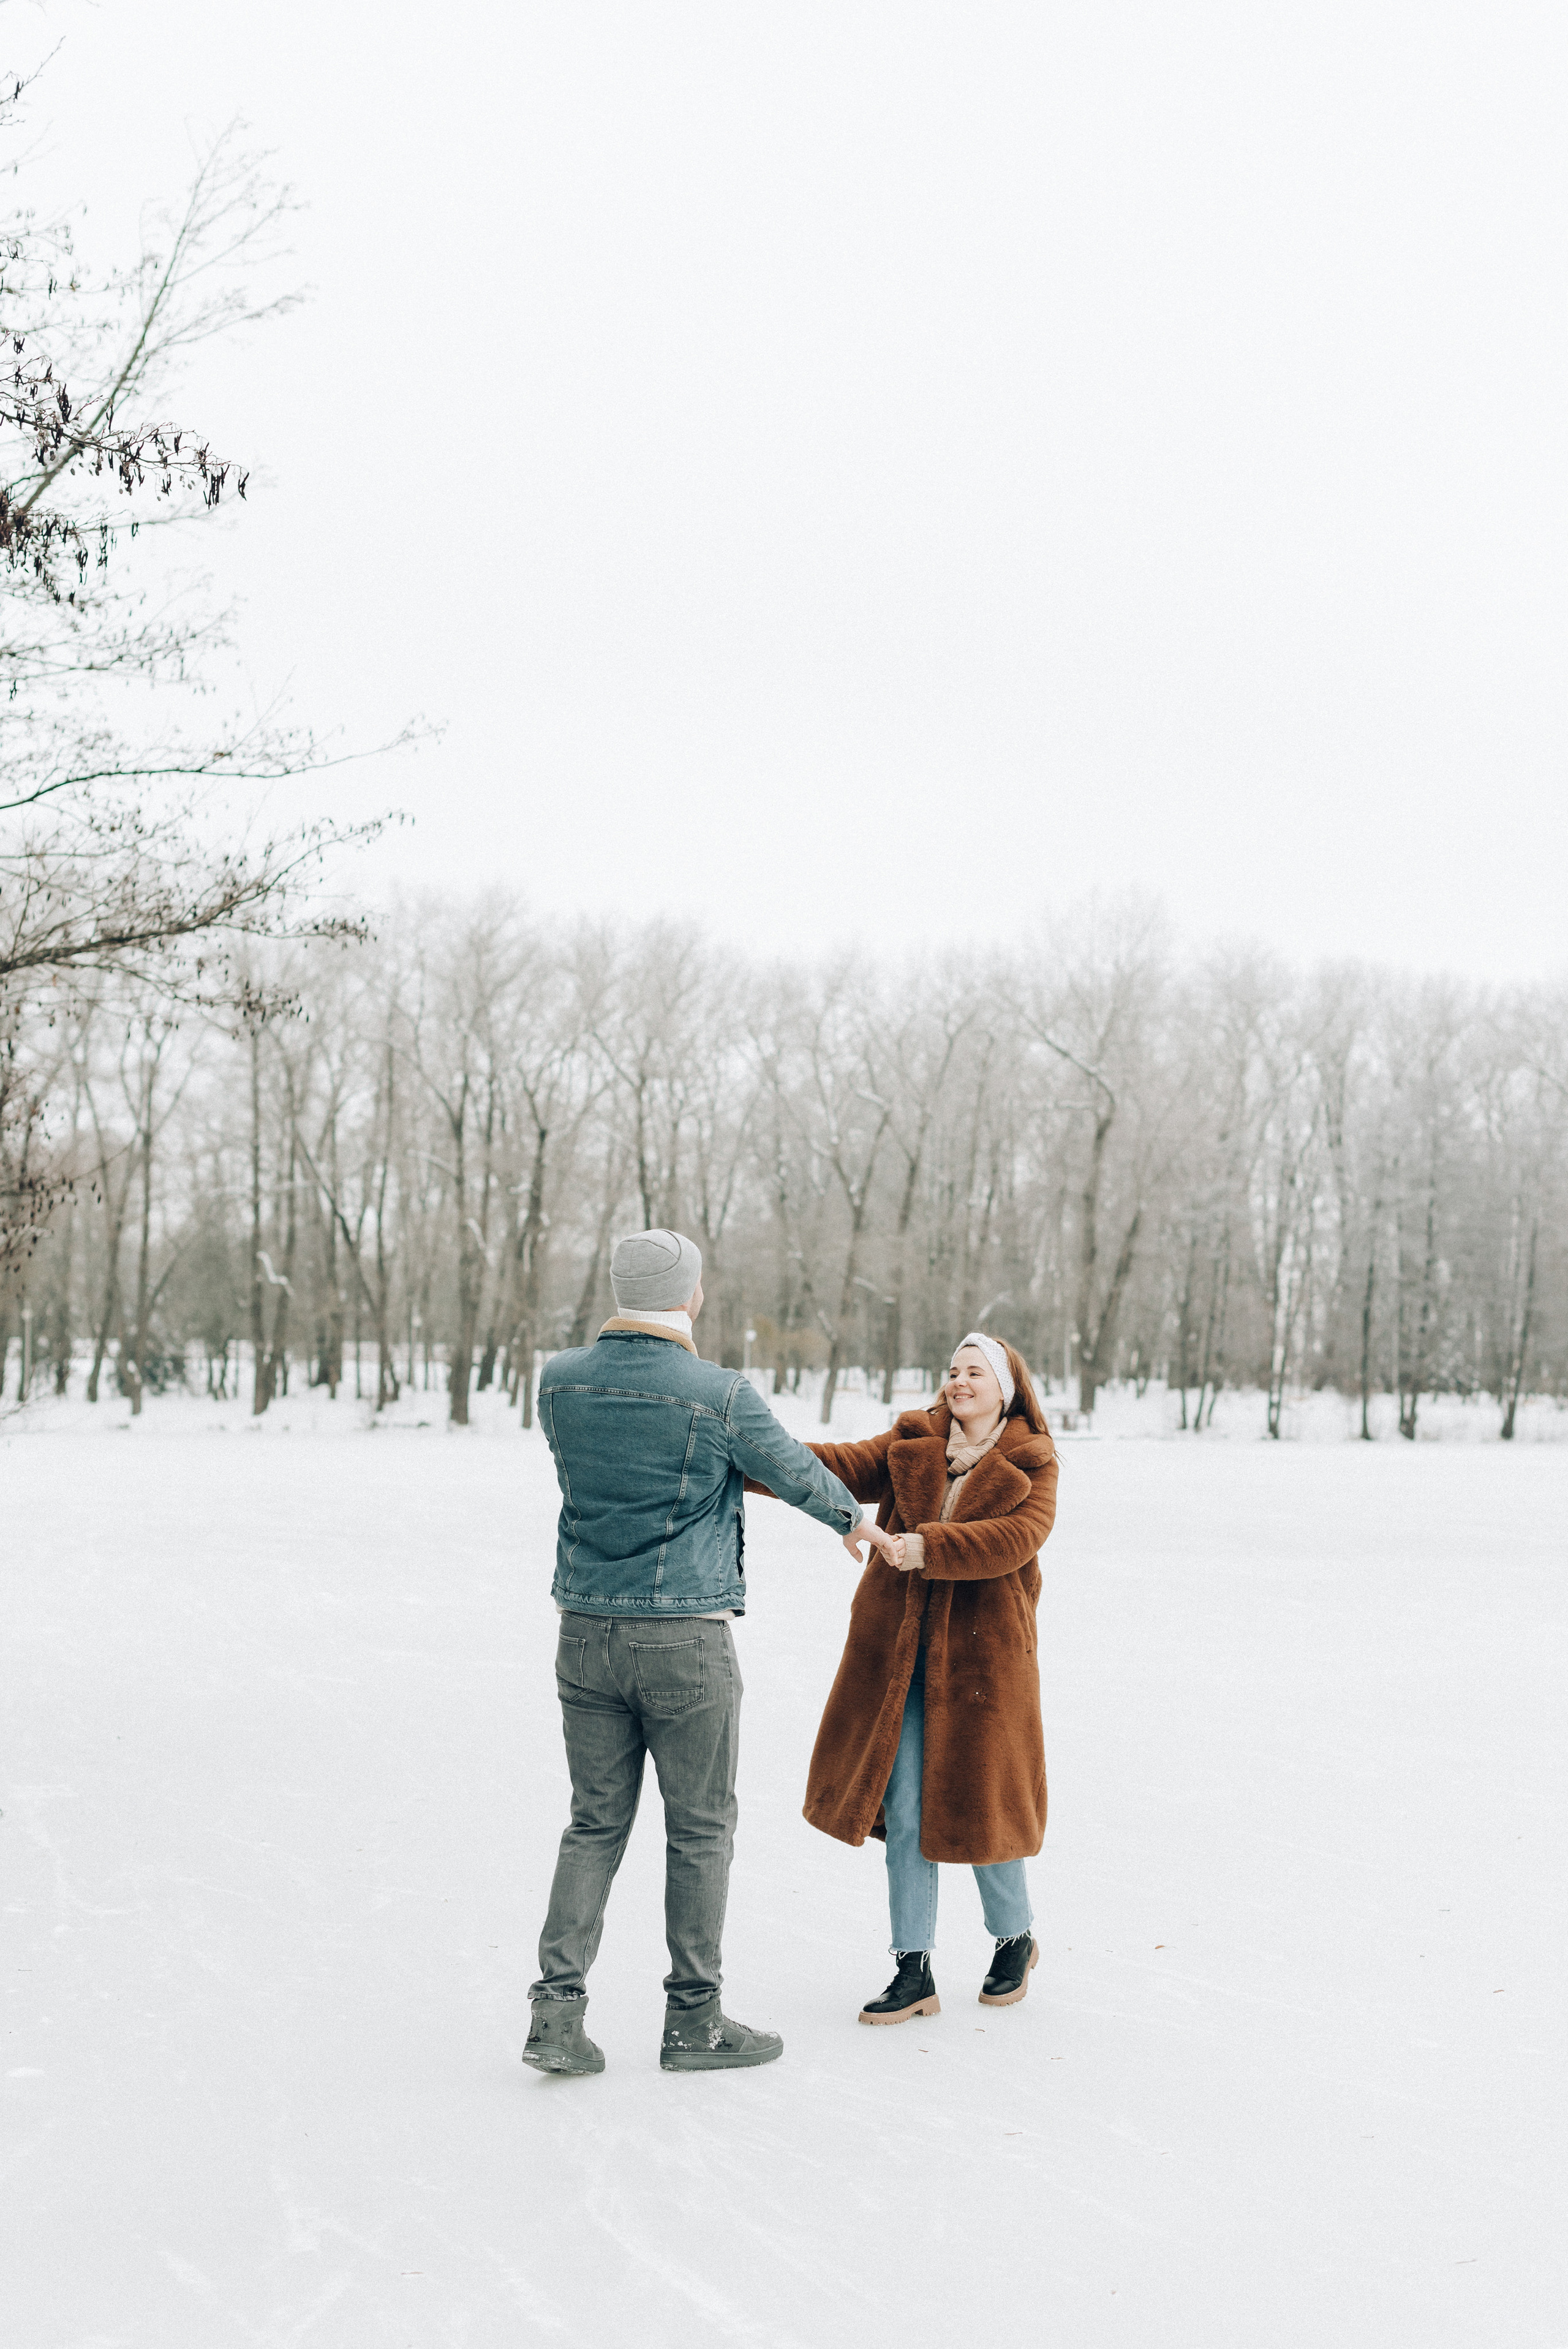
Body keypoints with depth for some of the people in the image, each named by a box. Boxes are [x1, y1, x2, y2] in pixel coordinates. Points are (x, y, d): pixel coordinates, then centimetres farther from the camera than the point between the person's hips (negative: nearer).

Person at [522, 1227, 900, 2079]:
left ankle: (557, 2007, 6)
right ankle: (693, 2020, 17)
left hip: (586, 1632, 5)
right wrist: (853, 1522, 25)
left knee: (596, 1823, 13)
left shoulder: (559, 1380, 0)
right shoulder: (720, 1396, -13)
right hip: (684, 1638, -4)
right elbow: (797, 1471, 4)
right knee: (700, 1829, 8)